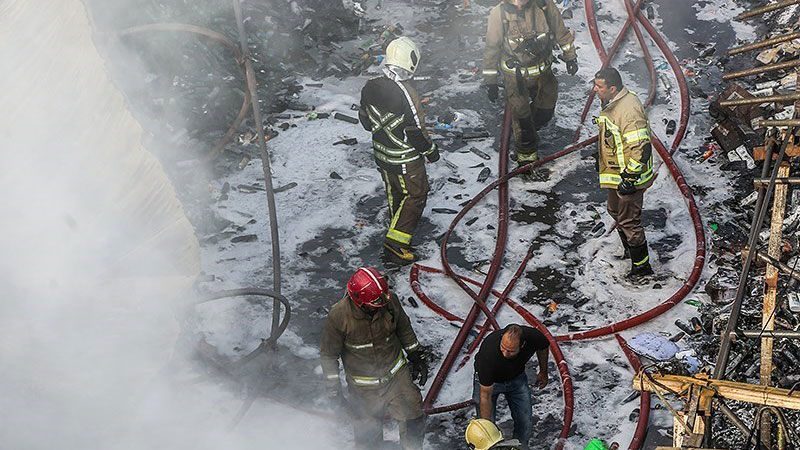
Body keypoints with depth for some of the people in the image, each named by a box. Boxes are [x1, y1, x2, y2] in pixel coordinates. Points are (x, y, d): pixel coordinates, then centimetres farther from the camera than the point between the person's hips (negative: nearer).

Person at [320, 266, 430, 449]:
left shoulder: (389, 300, -17)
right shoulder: (338, 316, -25)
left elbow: (404, 329, 5)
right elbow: (328, 354, -11)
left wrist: (416, 355, 12)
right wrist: (333, 389, -12)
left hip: (397, 374, 3)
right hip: (364, 387, -3)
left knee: (413, 420, 10)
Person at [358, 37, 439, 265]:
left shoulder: (370, 87, -8)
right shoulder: (406, 94, -30)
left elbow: (366, 121, 5)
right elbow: (416, 132, -24)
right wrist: (430, 150, -7)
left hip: (381, 153, 7)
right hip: (406, 159, -7)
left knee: (394, 192, 26)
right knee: (415, 195, 8)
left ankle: (399, 229, 46)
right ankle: (395, 244, 4)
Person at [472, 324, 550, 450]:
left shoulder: (534, 337, -33)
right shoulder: (489, 352, -42)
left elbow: (543, 347, -2)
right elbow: (485, 395, -33)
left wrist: (543, 372, 12)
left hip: (517, 377, 3)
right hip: (488, 379, -3)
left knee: (526, 423, 2)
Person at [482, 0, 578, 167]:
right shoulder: (499, 14, -21)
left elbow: (561, 32, 1)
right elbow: (491, 48, -8)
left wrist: (570, 57, 9)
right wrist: (490, 81, -3)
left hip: (543, 71, 3)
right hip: (515, 76, -3)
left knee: (545, 112, 16)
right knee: (521, 115, 6)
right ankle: (527, 155, 28)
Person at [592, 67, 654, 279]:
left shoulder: (629, 110, -30)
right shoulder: (610, 103, 2)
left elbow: (641, 148, -30)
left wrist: (630, 177, -26)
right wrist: (600, 158, 27)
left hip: (629, 176, -10)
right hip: (615, 173, 10)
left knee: (628, 221, 1)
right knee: (615, 211, 26)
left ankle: (641, 265, 16)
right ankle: (629, 249, 46)